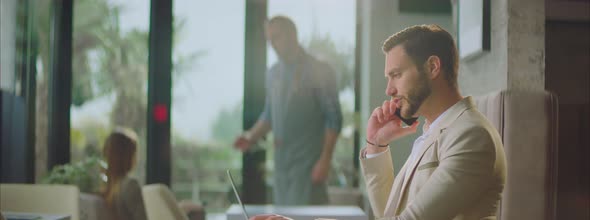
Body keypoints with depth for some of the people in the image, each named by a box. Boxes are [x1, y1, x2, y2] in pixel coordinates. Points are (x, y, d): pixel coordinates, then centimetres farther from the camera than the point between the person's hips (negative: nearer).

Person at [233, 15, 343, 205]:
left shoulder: (319, 72, -6)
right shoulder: (273, 73, 12)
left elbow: (333, 120, -8)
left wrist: (325, 160, -15)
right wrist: (251, 136, 4)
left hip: (308, 163, -6)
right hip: (281, 162, 6)